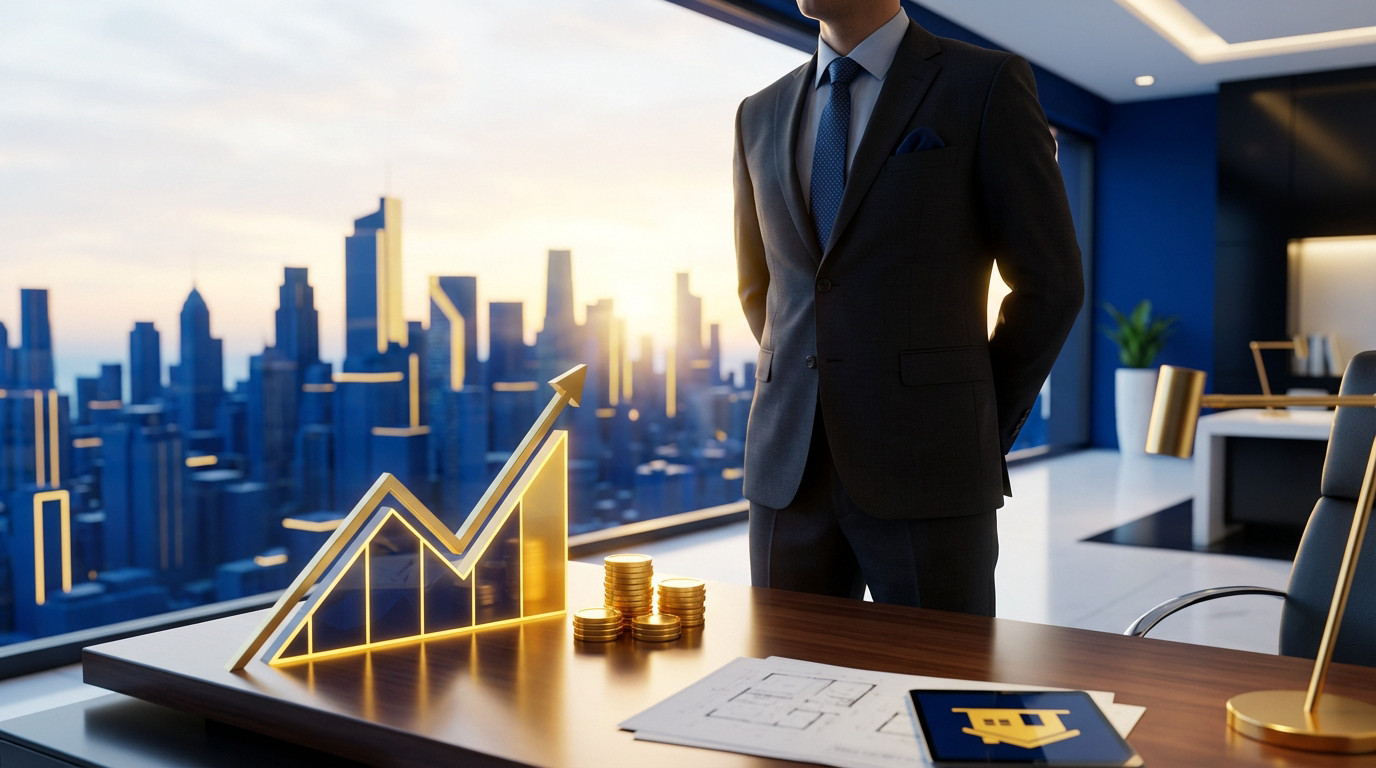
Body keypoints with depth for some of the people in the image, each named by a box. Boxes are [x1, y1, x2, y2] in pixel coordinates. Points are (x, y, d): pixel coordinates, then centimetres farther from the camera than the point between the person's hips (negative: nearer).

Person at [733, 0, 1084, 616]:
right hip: (788, 471, 4)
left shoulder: (988, 84, -1)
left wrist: (983, 432, 1)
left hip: (926, 472, -4)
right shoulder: (761, 115, 13)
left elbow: (1050, 284, 0)